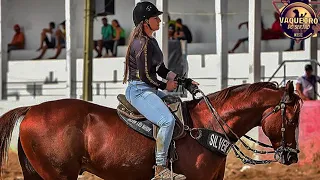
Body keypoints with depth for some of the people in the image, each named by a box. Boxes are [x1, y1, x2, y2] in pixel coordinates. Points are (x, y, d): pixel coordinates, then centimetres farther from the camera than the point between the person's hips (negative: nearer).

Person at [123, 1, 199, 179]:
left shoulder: (152, 41, 15)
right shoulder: (141, 43, -17)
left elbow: (161, 70, 20)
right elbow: (145, 76, -19)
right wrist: (165, 85, -5)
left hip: (150, 90, 11)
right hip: (139, 90, -11)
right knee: (168, 120, -27)